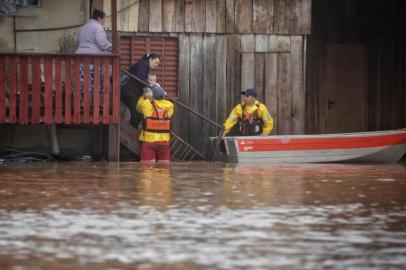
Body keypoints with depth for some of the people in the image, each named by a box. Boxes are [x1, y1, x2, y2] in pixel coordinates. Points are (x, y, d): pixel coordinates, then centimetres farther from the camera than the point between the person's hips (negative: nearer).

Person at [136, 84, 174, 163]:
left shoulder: (146, 104, -6)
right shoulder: (169, 106, 3)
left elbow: (138, 107, 15)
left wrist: (144, 97, 33)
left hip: (149, 140, -3)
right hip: (164, 141, 3)